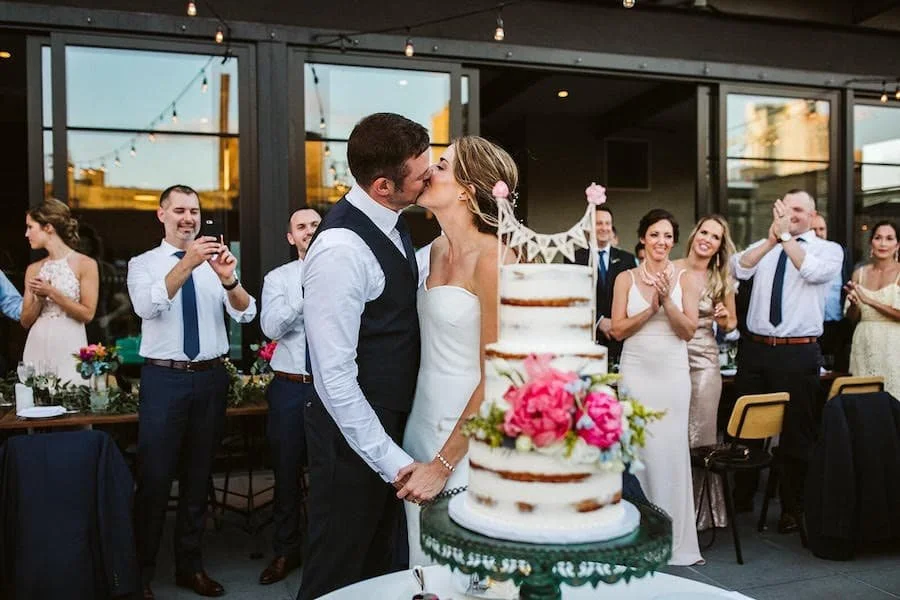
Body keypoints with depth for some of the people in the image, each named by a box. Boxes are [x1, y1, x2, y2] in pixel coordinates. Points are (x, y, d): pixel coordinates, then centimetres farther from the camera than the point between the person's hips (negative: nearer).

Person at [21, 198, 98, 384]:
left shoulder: (85, 264, -3)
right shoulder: (33, 269, 10)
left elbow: (87, 314, -9)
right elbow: (25, 321, 11)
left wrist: (52, 292, -11)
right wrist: (39, 299, -6)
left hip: (69, 347, -4)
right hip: (37, 347, 4)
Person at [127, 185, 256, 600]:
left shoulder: (215, 263, 5)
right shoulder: (143, 264, 0)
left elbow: (246, 314, -7)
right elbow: (148, 307, -21)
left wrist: (228, 279, -27)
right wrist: (188, 263, -33)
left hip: (211, 378, 3)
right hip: (164, 378, -3)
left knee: (198, 475, 14)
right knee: (154, 478, 1)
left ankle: (190, 565, 29)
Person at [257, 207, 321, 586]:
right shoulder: (277, 279, 4)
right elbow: (271, 328, -12)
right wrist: (306, 291, -20)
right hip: (290, 387, 2)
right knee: (287, 472, 12)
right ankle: (286, 550, 31)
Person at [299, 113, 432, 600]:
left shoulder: (391, 224, 3)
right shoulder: (341, 249, -26)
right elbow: (335, 378, -26)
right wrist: (393, 462, -24)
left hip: (394, 422, 8)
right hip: (355, 437, -8)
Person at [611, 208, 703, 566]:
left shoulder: (685, 280, 5)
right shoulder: (626, 279, 5)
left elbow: (689, 331, -1)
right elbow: (618, 330, -1)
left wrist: (667, 300, -14)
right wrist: (651, 307, -12)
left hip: (673, 372, 0)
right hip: (636, 371, 0)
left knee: (672, 449, 0)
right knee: (641, 450, -1)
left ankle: (676, 539, 12)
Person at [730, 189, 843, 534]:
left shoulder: (829, 250, 4)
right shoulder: (763, 246, 11)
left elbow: (812, 271, -18)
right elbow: (738, 268, -9)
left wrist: (786, 237, -19)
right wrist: (772, 239, -19)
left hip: (798, 353, -3)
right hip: (754, 348, 3)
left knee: (797, 432, 5)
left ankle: (793, 508, 21)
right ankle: (742, 498, 29)